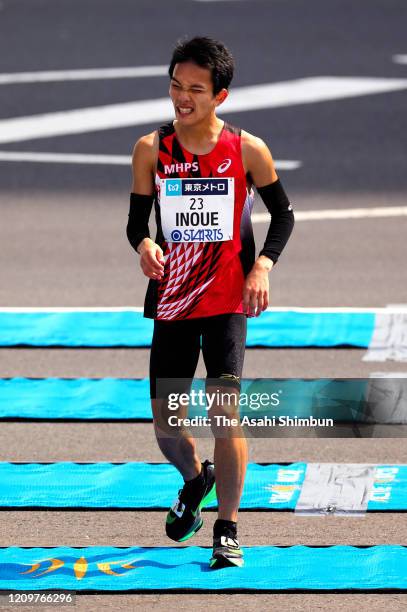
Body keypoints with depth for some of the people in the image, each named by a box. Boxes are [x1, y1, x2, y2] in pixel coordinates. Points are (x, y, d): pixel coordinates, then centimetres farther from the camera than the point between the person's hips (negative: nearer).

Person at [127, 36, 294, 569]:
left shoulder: (247, 150, -6)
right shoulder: (152, 150, -2)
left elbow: (283, 213, 6)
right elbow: (137, 220, 4)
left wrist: (263, 265, -8)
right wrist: (144, 244, -18)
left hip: (228, 299, -2)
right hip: (172, 300, 2)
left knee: (224, 408, -14)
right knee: (165, 423, 5)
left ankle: (228, 529, 0)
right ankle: (195, 478, 41)